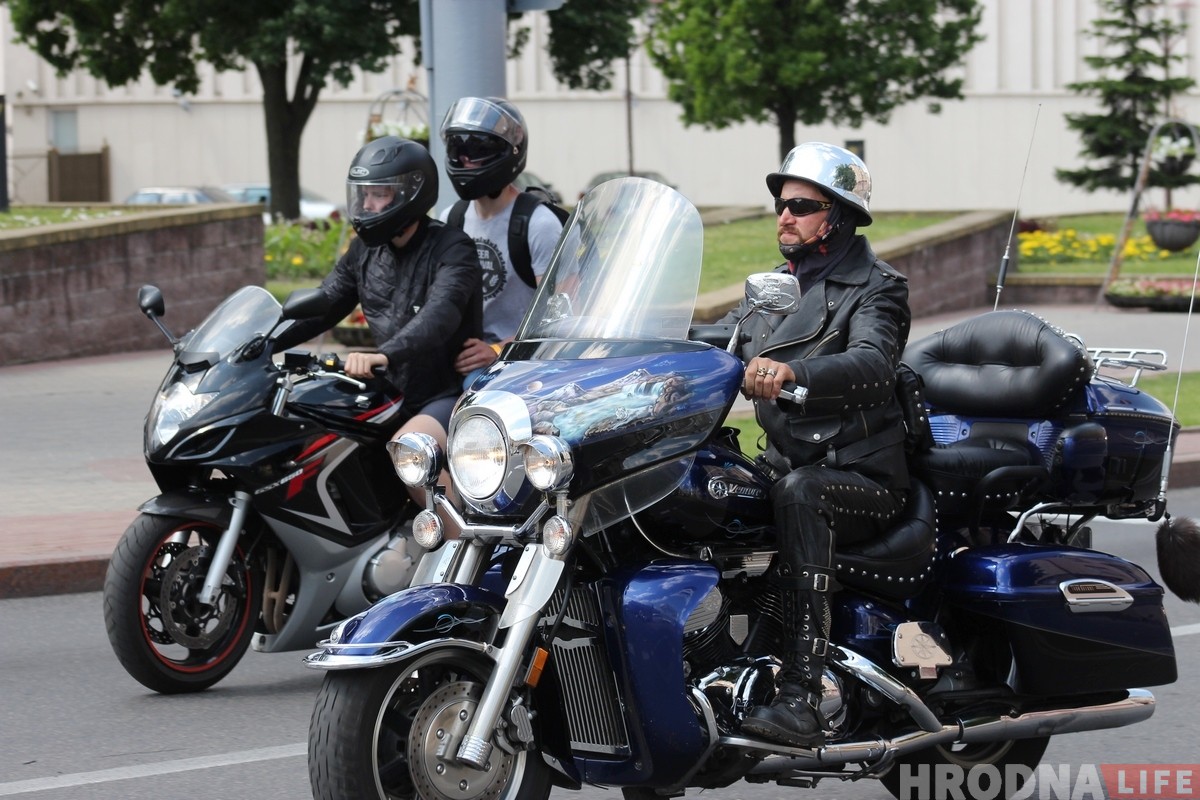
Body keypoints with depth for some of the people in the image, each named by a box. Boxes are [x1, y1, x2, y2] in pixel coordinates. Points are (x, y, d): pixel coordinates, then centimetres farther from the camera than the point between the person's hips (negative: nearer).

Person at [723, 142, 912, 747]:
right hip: (785, 466, 7)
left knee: (798, 492, -38)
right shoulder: (771, 290, 21)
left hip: (862, 479, -7)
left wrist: (793, 371, -44)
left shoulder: (873, 290, -3)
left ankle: (800, 697, -45)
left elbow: (872, 364, -24)